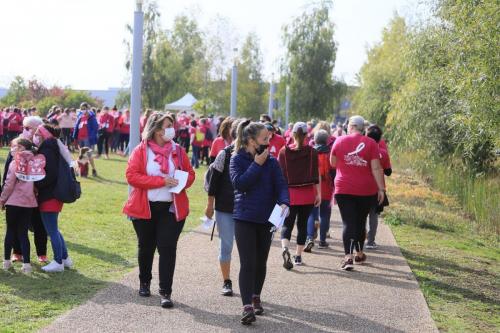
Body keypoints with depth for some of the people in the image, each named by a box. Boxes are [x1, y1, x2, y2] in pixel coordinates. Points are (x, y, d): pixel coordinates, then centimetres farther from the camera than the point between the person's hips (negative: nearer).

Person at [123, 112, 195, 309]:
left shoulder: (177, 151, 5)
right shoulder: (141, 151, -3)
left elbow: (190, 173, 12)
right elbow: (132, 176, -13)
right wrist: (161, 181, -19)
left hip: (171, 208, 1)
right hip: (145, 208, 0)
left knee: (168, 248, -8)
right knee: (146, 247, 15)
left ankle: (166, 292, -5)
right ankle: (144, 282, 38)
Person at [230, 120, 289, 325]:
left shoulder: (271, 162, 3)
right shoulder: (237, 160, -4)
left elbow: (281, 185, -5)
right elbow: (239, 183, -18)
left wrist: (284, 203, -24)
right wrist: (257, 164, -17)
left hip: (266, 219, 4)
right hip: (244, 218, -3)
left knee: (261, 262, 14)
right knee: (248, 264, -10)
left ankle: (256, 297, 35)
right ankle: (247, 307, -12)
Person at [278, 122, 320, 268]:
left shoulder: (283, 151, -1)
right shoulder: (312, 152, -2)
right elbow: (315, 175, -3)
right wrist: (318, 193, 2)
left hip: (289, 193, 0)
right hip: (307, 194, 0)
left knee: (287, 224, 3)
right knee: (302, 224, 12)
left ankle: (285, 248, -24)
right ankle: (298, 256, 15)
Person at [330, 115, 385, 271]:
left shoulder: (340, 141, 0)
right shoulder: (371, 143, -3)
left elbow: (333, 163, 10)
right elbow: (376, 168, -7)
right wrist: (381, 188, -5)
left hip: (344, 189, -1)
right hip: (366, 190, 1)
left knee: (348, 223, -3)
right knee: (360, 222, 18)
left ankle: (348, 257, -19)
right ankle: (359, 254, 32)